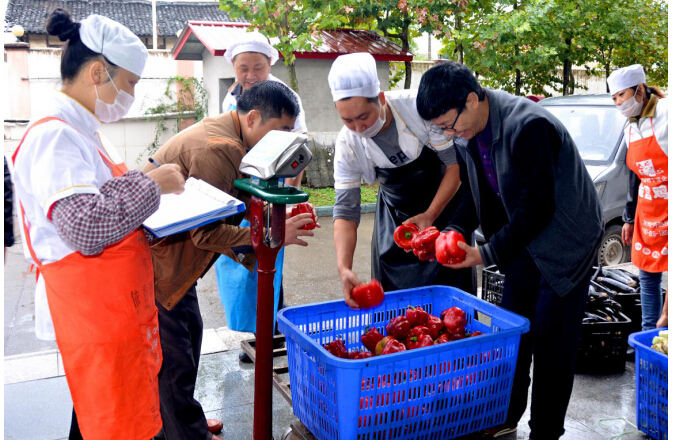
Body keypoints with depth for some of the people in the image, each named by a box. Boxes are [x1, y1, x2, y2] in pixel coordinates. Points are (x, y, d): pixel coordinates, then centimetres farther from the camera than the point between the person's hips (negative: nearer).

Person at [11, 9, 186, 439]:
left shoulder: (81, 129, 13)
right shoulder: (55, 134, -19)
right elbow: (84, 227, -27)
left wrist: (148, 181, 11)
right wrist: (150, 185, -17)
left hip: (120, 304, 10)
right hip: (93, 312, -10)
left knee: (133, 414, 19)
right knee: (113, 425, 4)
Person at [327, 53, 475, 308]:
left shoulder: (418, 108, -28)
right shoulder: (347, 144, -20)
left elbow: (456, 163, -18)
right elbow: (345, 210, -19)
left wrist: (430, 216, -24)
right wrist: (343, 267, -32)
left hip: (445, 202, -2)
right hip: (395, 213, 2)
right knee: (392, 297, 2)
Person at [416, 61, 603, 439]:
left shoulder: (529, 126, -31)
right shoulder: (466, 133, -5)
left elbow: (537, 208, -28)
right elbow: (477, 193, 6)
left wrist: (486, 254, -26)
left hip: (566, 240, -7)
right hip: (525, 239, 8)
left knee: (551, 344, -1)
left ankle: (545, 433, 17)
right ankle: (506, 418, 31)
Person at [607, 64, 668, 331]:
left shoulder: (665, 114, -13)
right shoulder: (630, 128, 11)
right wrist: (629, 218, 21)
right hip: (647, 210, 8)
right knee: (647, 276, 12)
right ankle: (648, 335, 24)